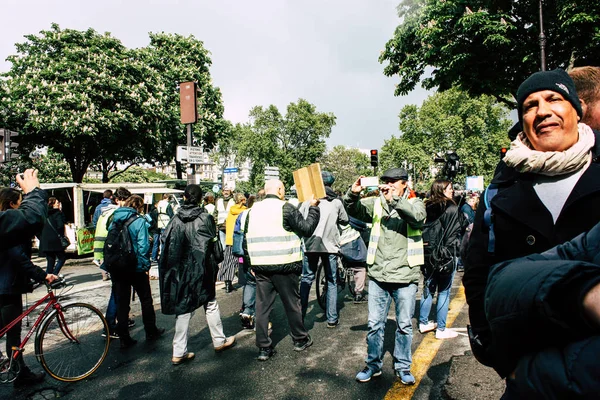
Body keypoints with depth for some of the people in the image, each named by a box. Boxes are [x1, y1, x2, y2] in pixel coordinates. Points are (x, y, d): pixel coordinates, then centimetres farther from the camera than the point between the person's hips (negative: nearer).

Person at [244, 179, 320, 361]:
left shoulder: (253, 210, 9)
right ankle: (300, 339, 28)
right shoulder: (285, 208, -9)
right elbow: (307, 229, -8)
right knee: (292, 303, 11)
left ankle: (264, 348, 14)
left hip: (260, 266, 5)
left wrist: (250, 264, 18)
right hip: (284, 265, -4)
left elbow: (246, 240, 12)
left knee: (262, 306, 9)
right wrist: (313, 208, 3)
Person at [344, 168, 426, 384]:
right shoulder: (376, 203, 7)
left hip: (405, 276, -2)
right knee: (375, 324, 12)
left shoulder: (414, 203, 1)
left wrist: (394, 200, -31)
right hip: (378, 275, 2)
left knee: (404, 325, 12)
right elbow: (352, 209, -2)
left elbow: (418, 216, -21)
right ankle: (373, 364, 30)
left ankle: (403, 367, 30)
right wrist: (353, 193, -22)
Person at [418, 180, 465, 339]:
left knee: (428, 287, 16)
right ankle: (441, 329, 12)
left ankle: (423, 322, 27)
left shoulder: (427, 208, 3)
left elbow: (422, 228, 6)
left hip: (427, 253, 6)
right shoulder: (451, 208, -13)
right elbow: (463, 225, -7)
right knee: (444, 291, 3)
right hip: (446, 254, -6)